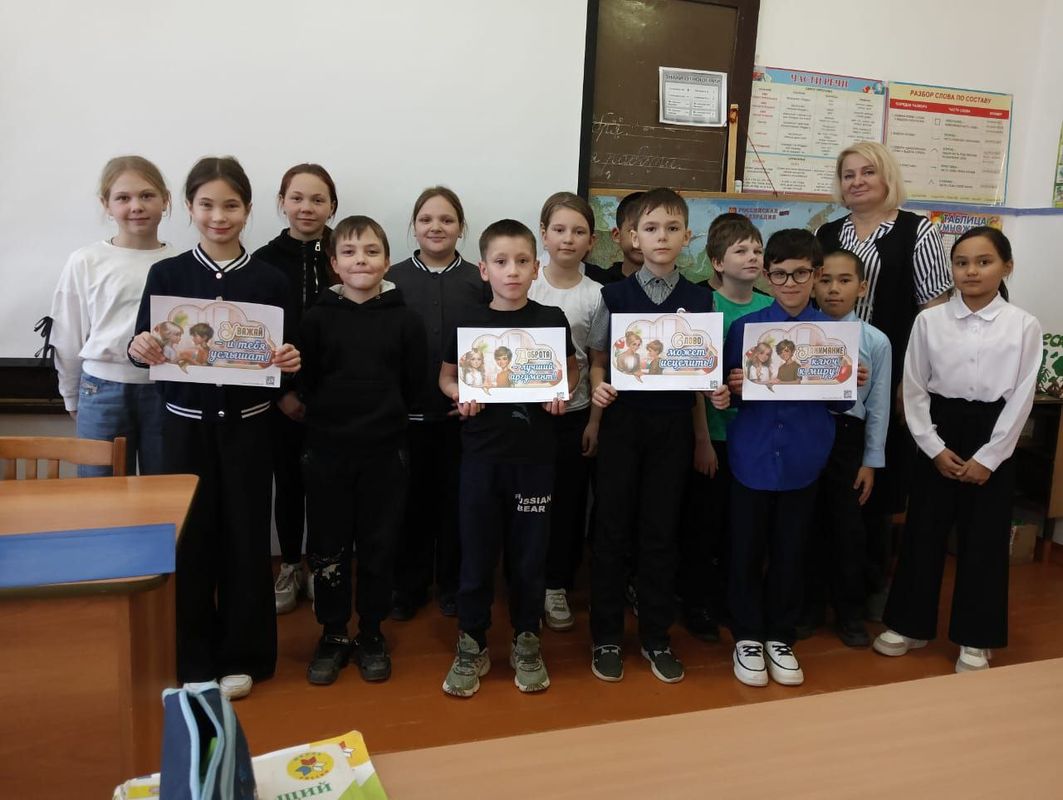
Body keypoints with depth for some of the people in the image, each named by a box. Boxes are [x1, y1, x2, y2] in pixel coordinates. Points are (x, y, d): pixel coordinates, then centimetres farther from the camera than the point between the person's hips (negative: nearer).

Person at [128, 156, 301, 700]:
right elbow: (143, 345, -1)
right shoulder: (166, 274, 1)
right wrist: (138, 348, -23)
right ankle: (192, 659, 22)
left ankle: (242, 655, 22)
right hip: (186, 422, 0)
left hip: (246, 424, 0)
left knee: (246, 536, 6)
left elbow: (284, 354, 4)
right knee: (189, 538, 6)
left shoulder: (269, 279, 1)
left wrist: (290, 361, -18)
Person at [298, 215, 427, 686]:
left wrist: (382, 416, 1)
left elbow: (414, 385, 2)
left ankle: (371, 635, 26)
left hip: (385, 452, 0)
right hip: (327, 450, 1)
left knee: (379, 546, 9)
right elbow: (304, 380, 1)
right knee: (328, 548, 8)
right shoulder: (317, 318, 0)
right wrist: (331, 416, -1)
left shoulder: (405, 320, -2)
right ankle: (332, 635, 25)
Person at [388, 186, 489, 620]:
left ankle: (452, 584, 27)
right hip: (407, 411, 0)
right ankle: (410, 585, 25)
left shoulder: (480, 281, 2)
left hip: (462, 411, 0)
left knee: (456, 498, 10)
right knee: (413, 499, 9)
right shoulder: (393, 279, 3)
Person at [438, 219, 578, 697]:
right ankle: (471, 646, 24)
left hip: (533, 453, 0)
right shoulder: (470, 324, -1)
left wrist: (562, 393, -9)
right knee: (476, 552, 7)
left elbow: (571, 368, 11)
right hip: (481, 452, 0)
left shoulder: (551, 320, -1)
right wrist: (461, 396, -11)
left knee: (530, 551, 9)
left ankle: (526, 642, 28)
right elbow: (446, 376, 9)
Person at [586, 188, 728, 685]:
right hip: (622, 420, -1)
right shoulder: (615, 296, -1)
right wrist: (597, 388, -17)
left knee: (662, 531, 9)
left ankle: (656, 637, 23)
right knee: (613, 528, 5)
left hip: (673, 425, 1)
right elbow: (598, 360, 2)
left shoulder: (700, 300, 3)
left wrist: (717, 394, -10)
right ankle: (606, 636, 19)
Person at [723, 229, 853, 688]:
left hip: (802, 459, 1)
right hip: (752, 457, -1)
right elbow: (729, 395, 1)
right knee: (747, 551, 8)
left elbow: (841, 404, 5)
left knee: (790, 552, 13)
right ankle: (747, 637, 26)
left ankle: (780, 638, 30)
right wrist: (736, 388, -20)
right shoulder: (744, 327, -2)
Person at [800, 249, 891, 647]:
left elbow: (878, 407, 0)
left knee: (848, 526, 9)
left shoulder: (876, 341, -4)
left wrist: (871, 461, 0)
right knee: (808, 523, 12)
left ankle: (849, 611, 28)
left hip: (848, 435, 0)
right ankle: (810, 605, 30)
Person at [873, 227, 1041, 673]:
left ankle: (974, 639, 23)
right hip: (937, 438, 1)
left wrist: (987, 457, -9)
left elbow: (1021, 398, -5)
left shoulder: (1024, 326, -4)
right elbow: (914, 389, -1)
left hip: (993, 442, -1)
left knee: (984, 539, 7)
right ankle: (909, 625, 24)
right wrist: (935, 447, -7)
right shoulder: (929, 320, -2)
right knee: (923, 532, 8)